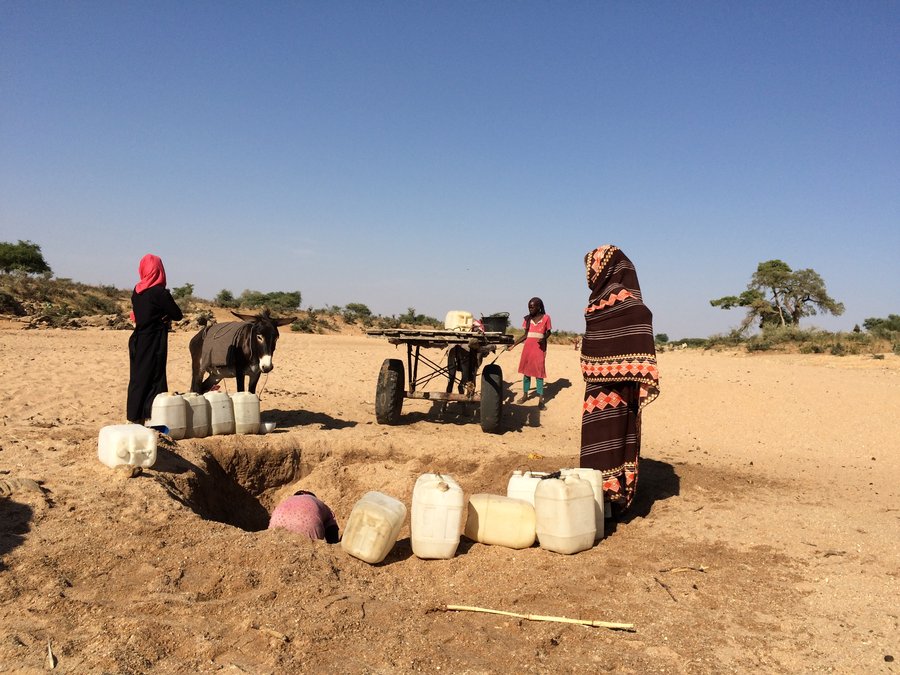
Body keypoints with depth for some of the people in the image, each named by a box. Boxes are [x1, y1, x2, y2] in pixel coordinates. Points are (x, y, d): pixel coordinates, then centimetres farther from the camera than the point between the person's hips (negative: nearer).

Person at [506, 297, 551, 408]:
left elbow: (548, 332, 5)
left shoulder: (546, 317, -2)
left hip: (539, 348, -3)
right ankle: (525, 395, 19)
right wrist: (513, 344, 5)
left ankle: (541, 399, -3)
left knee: (539, 372, -5)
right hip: (528, 347, 4)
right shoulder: (527, 318, 7)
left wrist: (543, 338, -16)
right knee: (526, 371, 7)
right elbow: (525, 335, 10)